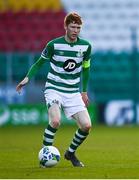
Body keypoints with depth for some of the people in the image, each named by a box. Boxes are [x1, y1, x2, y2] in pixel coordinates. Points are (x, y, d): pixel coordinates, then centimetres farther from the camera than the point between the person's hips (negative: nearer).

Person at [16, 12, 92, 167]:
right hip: (54, 89, -3)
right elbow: (40, 62, 5)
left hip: (73, 93, 4)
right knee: (55, 121, -29)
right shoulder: (54, 45, -9)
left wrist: (84, 91, 17)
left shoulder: (85, 46, 0)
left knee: (86, 125, -9)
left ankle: (71, 153, 17)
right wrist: (28, 77, -9)